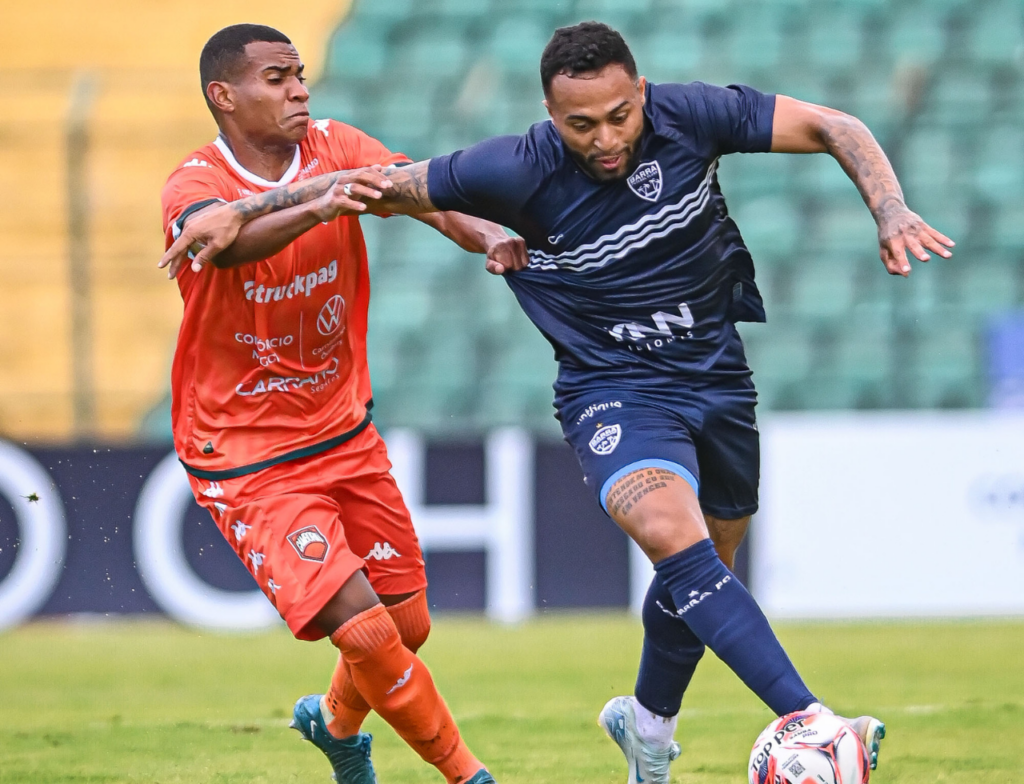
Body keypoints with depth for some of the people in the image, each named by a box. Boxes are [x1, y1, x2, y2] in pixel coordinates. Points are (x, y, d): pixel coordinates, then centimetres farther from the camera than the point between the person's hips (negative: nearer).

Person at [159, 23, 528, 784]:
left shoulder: (335, 149, -4)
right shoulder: (194, 184, -17)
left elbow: (425, 191, -19)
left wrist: (486, 234, -41)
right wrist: (317, 206, -59)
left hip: (345, 432, 6)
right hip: (248, 460, -6)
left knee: (408, 627, 12)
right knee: (363, 631, -18)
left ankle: (336, 720, 44)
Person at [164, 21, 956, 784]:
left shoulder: (689, 116, -14)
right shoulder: (520, 171, -19)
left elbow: (833, 128, -5)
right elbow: (385, 184, -10)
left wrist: (890, 210, -21)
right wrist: (240, 210, -13)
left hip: (718, 372, 4)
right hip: (615, 389, -4)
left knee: (706, 570, 15)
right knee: (672, 532, -30)